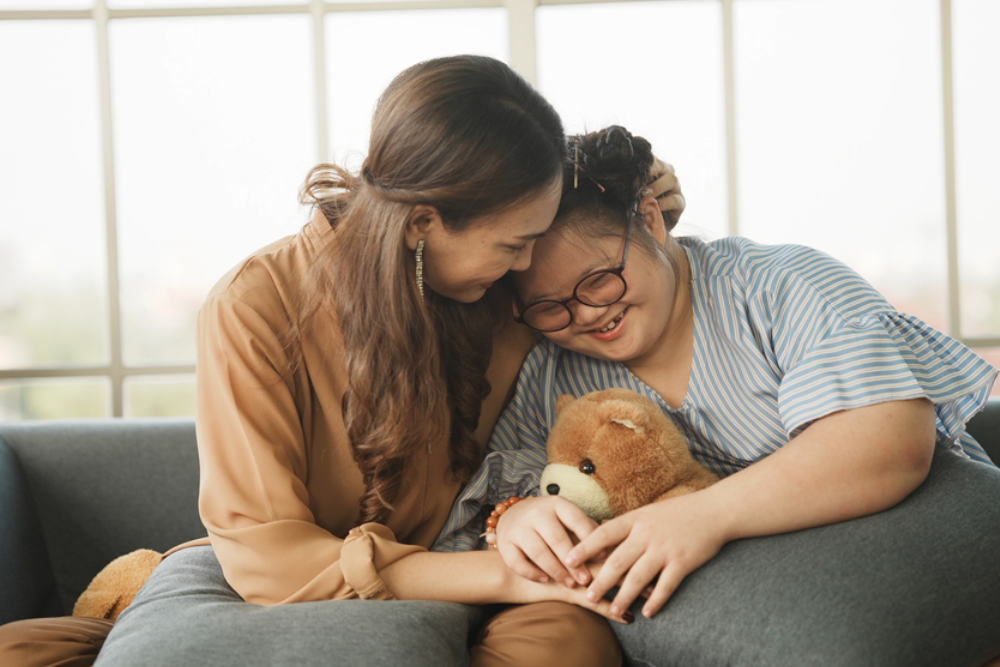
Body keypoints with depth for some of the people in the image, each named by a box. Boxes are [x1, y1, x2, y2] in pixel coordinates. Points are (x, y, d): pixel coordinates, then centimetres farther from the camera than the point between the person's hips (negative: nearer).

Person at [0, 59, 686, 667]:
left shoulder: (507, 298, -3)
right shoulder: (256, 307, -17)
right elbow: (264, 554, -20)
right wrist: (505, 573, -26)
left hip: (430, 600, 5)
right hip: (242, 592, -4)